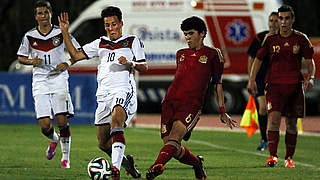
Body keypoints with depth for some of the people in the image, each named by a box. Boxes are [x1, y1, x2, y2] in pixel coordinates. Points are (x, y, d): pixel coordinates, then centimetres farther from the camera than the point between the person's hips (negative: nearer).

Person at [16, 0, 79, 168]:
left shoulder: (61, 33, 0)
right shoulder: (29, 36, 3)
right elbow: (21, 57, 14)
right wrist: (31, 61, -7)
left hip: (59, 78, -1)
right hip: (40, 81, 1)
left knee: (62, 120, -11)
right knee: (44, 124, -7)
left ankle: (66, 157, 3)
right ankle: (54, 139, 28)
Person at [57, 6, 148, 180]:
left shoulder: (132, 41, 11)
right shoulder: (100, 43, 22)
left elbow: (144, 67, 7)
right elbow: (76, 55, 17)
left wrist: (130, 63, -13)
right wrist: (65, 32, 9)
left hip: (123, 91, -5)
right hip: (103, 94, 5)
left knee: (116, 121, -34)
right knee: (103, 143, 4)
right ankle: (125, 161, 31)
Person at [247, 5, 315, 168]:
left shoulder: (300, 39, 3)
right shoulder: (270, 39, 4)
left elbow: (309, 61, 8)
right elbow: (258, 59, 12)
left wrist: (310, 78, -9)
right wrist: (251, 80, 2)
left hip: (295, 86, 1)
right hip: (274, 85, -1)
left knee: (291, 123, 5)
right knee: (274, 117, -18)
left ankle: (289, 158, 16)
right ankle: (272, 155, -19)